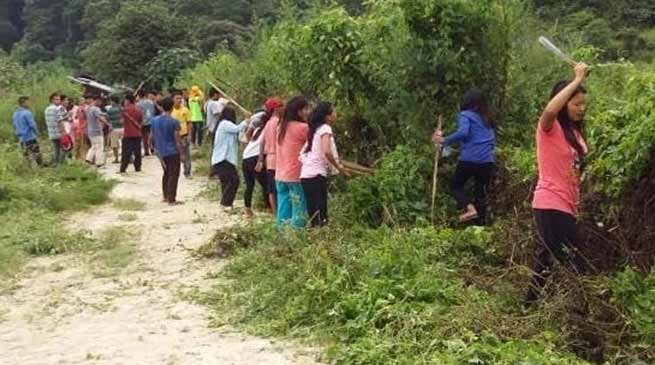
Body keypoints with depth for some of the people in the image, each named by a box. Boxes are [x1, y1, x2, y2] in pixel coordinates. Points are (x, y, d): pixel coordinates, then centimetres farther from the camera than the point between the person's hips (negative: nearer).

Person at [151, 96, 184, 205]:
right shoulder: (174, 122, -14)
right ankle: (171, 199, -1)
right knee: (173, 175, 0)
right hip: (172, 152, -6)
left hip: (161, 152, 6)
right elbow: (177, 139, -14)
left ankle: (165, 196, 24)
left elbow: (153, 136, 11)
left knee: (166, 173, 20)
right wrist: (182, 153, -7)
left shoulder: (155, 120, 3)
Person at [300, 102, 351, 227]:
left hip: (306, 175, 9)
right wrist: (339, 168, -8)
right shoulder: (325, 128, -5)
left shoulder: (316, 129, 21)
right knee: (320, 215, -10)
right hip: (316, 174, -9)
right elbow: (327, 152, -20)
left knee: (313, 214, 10)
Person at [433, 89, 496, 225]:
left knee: (456, 185, 10)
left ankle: (469, 208, -15)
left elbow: (463, 132, -17)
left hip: (469, 159, -5)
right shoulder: (487, 120, 19)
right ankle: (481, 223, 6)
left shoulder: (466, 115, 0)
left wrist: (444, 141, -11)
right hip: (488, 161, 5)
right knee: (481, 192, 10)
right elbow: (492, 141, 21)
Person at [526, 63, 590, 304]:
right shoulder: (550, 128, -10)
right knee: (573, 265, -11)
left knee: (548, 258, 18)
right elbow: (550, 110, -35)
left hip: (567, 206, 9)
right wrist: (577, 80, -27)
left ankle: (532, 304, 30)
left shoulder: (574, 131, 13)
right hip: (551, 205, -9)